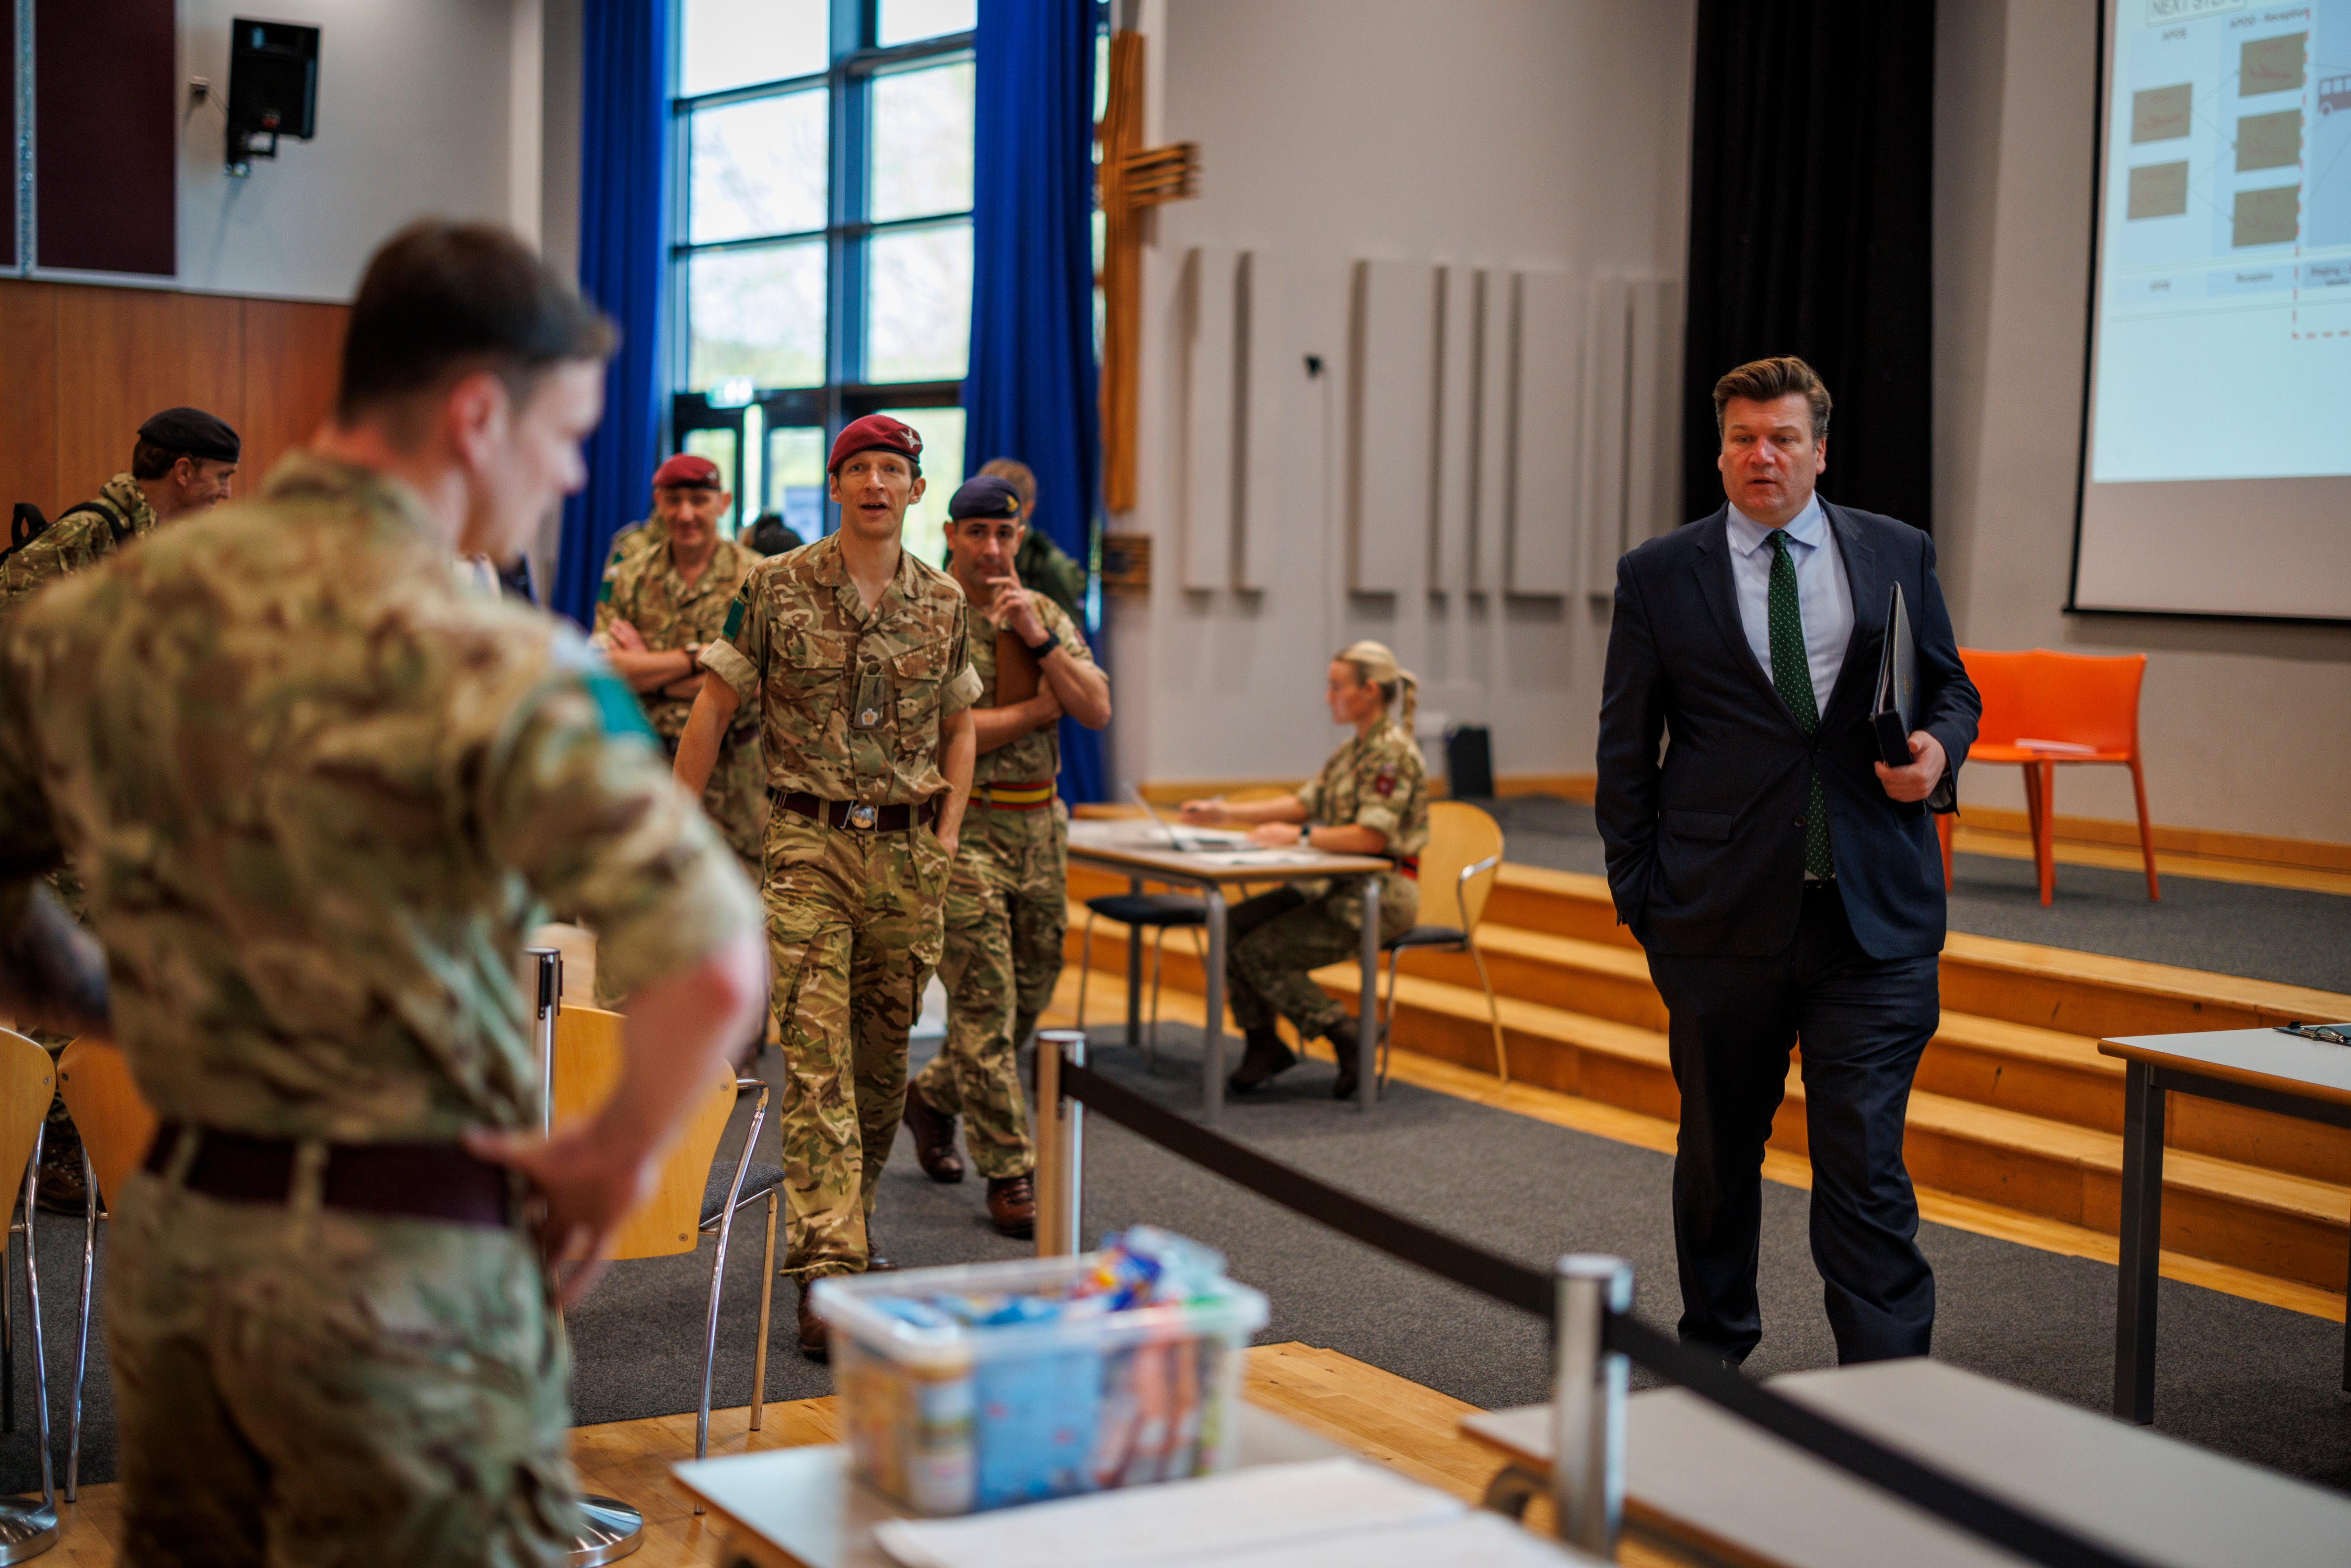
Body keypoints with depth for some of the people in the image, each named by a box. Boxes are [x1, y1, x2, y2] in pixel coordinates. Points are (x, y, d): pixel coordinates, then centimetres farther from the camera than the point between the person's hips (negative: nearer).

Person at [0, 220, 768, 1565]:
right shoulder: (481, 659, -18)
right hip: (401, 1258, -6)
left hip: (169, 1234, 7)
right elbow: (711, 964, -28)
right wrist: (620, 1154, -12)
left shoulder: (109, 609, 2)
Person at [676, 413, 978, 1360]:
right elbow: (713, 709, 2)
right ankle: (829, 1278, -15)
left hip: (907, 851, 4)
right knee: (818, 1060, -11)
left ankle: (850, 1232, 30)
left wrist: (947, 836, 7)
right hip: (810, 843, -4)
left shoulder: (944, 604, 8)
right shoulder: (776, 589, -3)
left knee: (884, 1058, 11)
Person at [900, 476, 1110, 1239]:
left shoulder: (1047, 614, 10)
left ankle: (933, 1096, 37)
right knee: (985, 1005, -7)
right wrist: (1039, 708, -8)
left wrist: (1038, 639, -13)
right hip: (961, 830, -6)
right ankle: (1010, 1173, 0)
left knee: (1028, 997, 13)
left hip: (1039, 828, 6)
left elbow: (1097, 710, -1)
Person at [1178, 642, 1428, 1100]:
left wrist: (1298, 835, -22)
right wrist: (1226, 814, 8)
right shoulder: (1352, 750, 14)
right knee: (1234, 925, -2)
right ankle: (1262, 1042, 6)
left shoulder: (1393, 754, -16)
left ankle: (1352, 1042, -5)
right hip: (1338, 885, 9)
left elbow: (1371, 838, -25)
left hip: (1381, 895, -9)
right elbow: (1304, 803, 15)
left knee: (1260, 953, -17)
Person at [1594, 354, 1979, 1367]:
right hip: (1720, 922, 0)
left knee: (1866, 1166, -5)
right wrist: (1640, 895, 1)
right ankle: (1714, 1358, 33)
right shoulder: (1658, 577, 4)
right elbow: (1626, 750, 6)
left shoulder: (1898, 555, 8)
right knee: (1718, 1151, 14)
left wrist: (1940, 748, -7)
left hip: (1875, 914, 0)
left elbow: (1951, 688, 16)